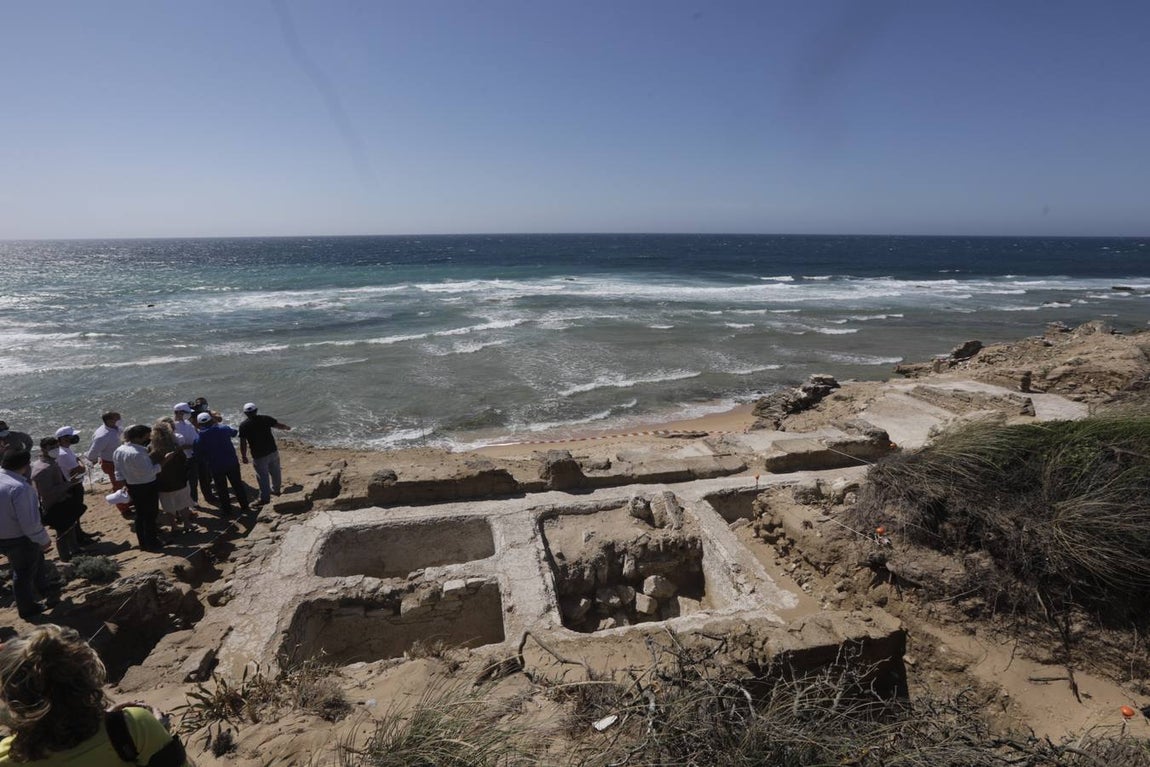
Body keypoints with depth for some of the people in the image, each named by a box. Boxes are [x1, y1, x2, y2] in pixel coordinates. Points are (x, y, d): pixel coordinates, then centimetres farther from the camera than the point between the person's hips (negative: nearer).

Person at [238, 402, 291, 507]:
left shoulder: (243, 426, -11)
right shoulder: (265, 419, -4)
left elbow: (243, 443, -10)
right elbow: (279, 425, 9)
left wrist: (244, 456, 1)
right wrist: (287, 427, 30)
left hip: (259, 456, -4)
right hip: (273, 451, 4)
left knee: (263, 477, 7)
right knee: (275, 472, 21)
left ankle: (265, 498, 16)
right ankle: (276, 489, 40)